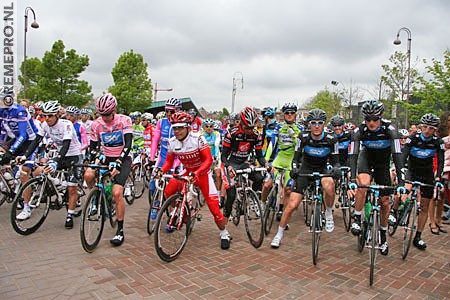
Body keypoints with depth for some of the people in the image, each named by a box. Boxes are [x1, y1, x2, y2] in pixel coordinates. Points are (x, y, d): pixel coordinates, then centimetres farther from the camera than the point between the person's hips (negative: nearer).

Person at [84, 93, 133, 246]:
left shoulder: (124, 120, -14)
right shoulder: (96, 124, -5)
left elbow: (128, 144, -22)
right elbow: (93, 146, 2)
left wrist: (118, 162, -33)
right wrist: (97, 156, -20)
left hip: (123, 159, -3)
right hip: (106, 157, 4)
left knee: (117, 193, -17)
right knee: (88, 174, -27)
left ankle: (120, 231, -4)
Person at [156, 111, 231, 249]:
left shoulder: (198, 138, -24)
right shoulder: (172, 142, -10)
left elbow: (208, 160, -27)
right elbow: (169, 161, -1)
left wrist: (196, 173, -41)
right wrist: (161, 171, -22)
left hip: (202, 173, -5)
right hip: (187, 172, 5)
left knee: (213, 206, -9)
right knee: (168, 192, -12)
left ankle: (224, 234, 13)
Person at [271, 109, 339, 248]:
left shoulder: (331, 140, -15)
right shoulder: (303, 138, -16)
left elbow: (335, 160, -5)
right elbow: (296, 157, -9)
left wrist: (336, 168, -27)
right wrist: (294, 169, -28)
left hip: (322, 170, 0)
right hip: (305, 169, 0)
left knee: (329, 185, -38)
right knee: (292, 205, -10)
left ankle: (328, 213, -7)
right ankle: (279, 234, 10)